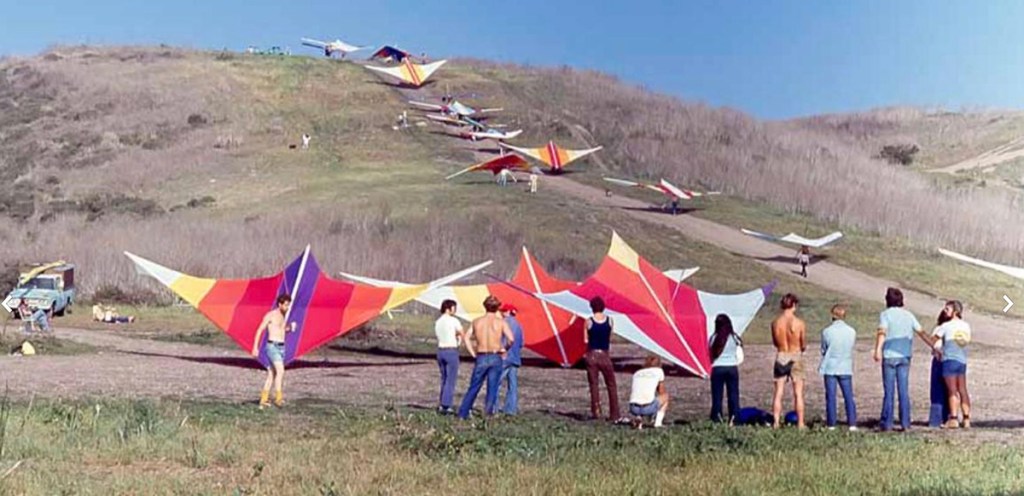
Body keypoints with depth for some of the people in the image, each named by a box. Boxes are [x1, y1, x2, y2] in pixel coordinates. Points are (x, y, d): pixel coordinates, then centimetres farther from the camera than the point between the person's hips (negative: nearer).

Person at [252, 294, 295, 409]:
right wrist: (255, 347, -12)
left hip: (281, 347, 8)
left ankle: (263, 401, 14)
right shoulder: (270, 315, -7)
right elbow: (259, 330, -7)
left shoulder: (284, 316, 15)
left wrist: (290, 328, 6)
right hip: (272, 346, -8)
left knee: (271, 374, 9)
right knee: (280, 370, -22)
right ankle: (278, 397, -24)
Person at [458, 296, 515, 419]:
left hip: (481, 358, 2)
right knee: (492, 388, 5)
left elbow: (467, 338, 4)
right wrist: (503, 349, 4)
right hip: (495, 358, -2)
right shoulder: (501, 322, -2)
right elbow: (511, 339, -13)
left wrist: (473, 354, 8)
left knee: (473, 387, 11)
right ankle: (488, 412, -1)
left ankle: (463, 413, 11)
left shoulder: (476, 321, 6)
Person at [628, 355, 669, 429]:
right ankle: (658, 422, 12)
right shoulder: (658, 371, 15)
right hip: (649, 408, -3)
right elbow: (662, 392, 20)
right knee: (665, 396, 26)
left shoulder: (637, 373, 23)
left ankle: (638, 417, 7)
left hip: (633, 408, 3)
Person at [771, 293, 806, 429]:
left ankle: (776, 422, 7)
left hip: (780, 357, 2)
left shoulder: (775, 323, -4)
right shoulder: (799, 323, -12)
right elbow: (803, 345, -3)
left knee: (778, 393, 8)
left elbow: (775, 342, 6)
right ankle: (800, 423, 7)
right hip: (795, 357, -2)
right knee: (798, 393, 6)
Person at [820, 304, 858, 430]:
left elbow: (823, 350, 0)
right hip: (846, 368, 2)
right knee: (848, 396, 7)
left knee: (831, 396, 4)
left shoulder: (827, 332, -10)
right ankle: (852, 423, 3)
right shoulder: (852, 332, -4)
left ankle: (831, 424, 5)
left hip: (830, 368, -2)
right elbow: (851, 349, 8)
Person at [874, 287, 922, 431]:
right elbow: (921, 332, 12)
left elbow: (882, 332, -16)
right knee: (904, 390, 5)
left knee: (889, 391, -2)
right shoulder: (908, 315, 10)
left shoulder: (886, 314, -2)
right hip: (904, 356, 4)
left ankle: (886, 423, -2)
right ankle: (905, 423, 4)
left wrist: (878, 350, -25)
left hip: (889, 356, -3)